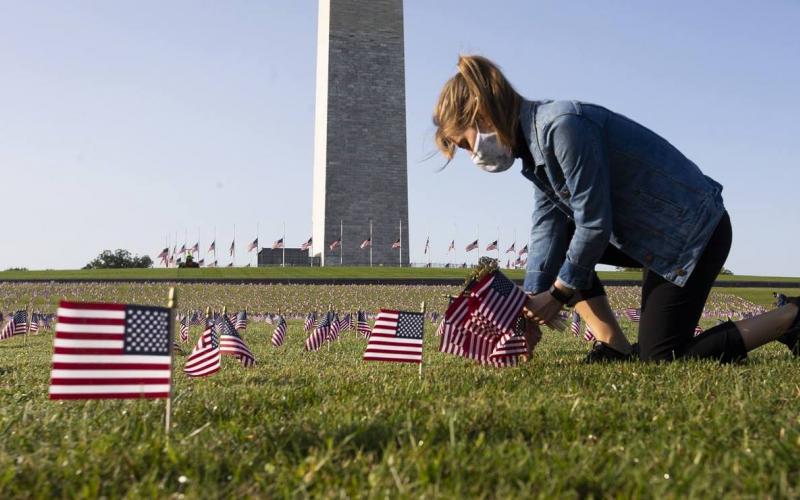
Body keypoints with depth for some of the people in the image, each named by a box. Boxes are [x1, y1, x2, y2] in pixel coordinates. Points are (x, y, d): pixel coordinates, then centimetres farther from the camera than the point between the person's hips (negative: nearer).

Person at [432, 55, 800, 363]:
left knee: (664, 358, -5)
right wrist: (531, 307, -8)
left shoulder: (562, 125, -24)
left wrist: (557, 294, -12)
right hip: (653, 231, 9)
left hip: (692, 231, -9)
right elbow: (548, 230, -1)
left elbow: (594, 224, -23)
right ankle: (615, 348, 6)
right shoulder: (534, 145, 5)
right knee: (556, 243, 8)